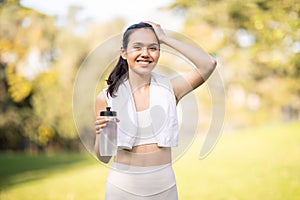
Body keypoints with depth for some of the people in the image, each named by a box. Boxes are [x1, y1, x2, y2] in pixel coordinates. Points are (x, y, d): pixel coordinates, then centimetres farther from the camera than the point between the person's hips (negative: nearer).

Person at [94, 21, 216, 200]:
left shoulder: (169, 88, -1)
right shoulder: (107, 97, -4)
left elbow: (208, 64, -17)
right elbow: (104, 158, 1)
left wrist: (165, 38, -11)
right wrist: (101, 134, -21)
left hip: (164, 185, 1)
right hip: (123, 185, -1)